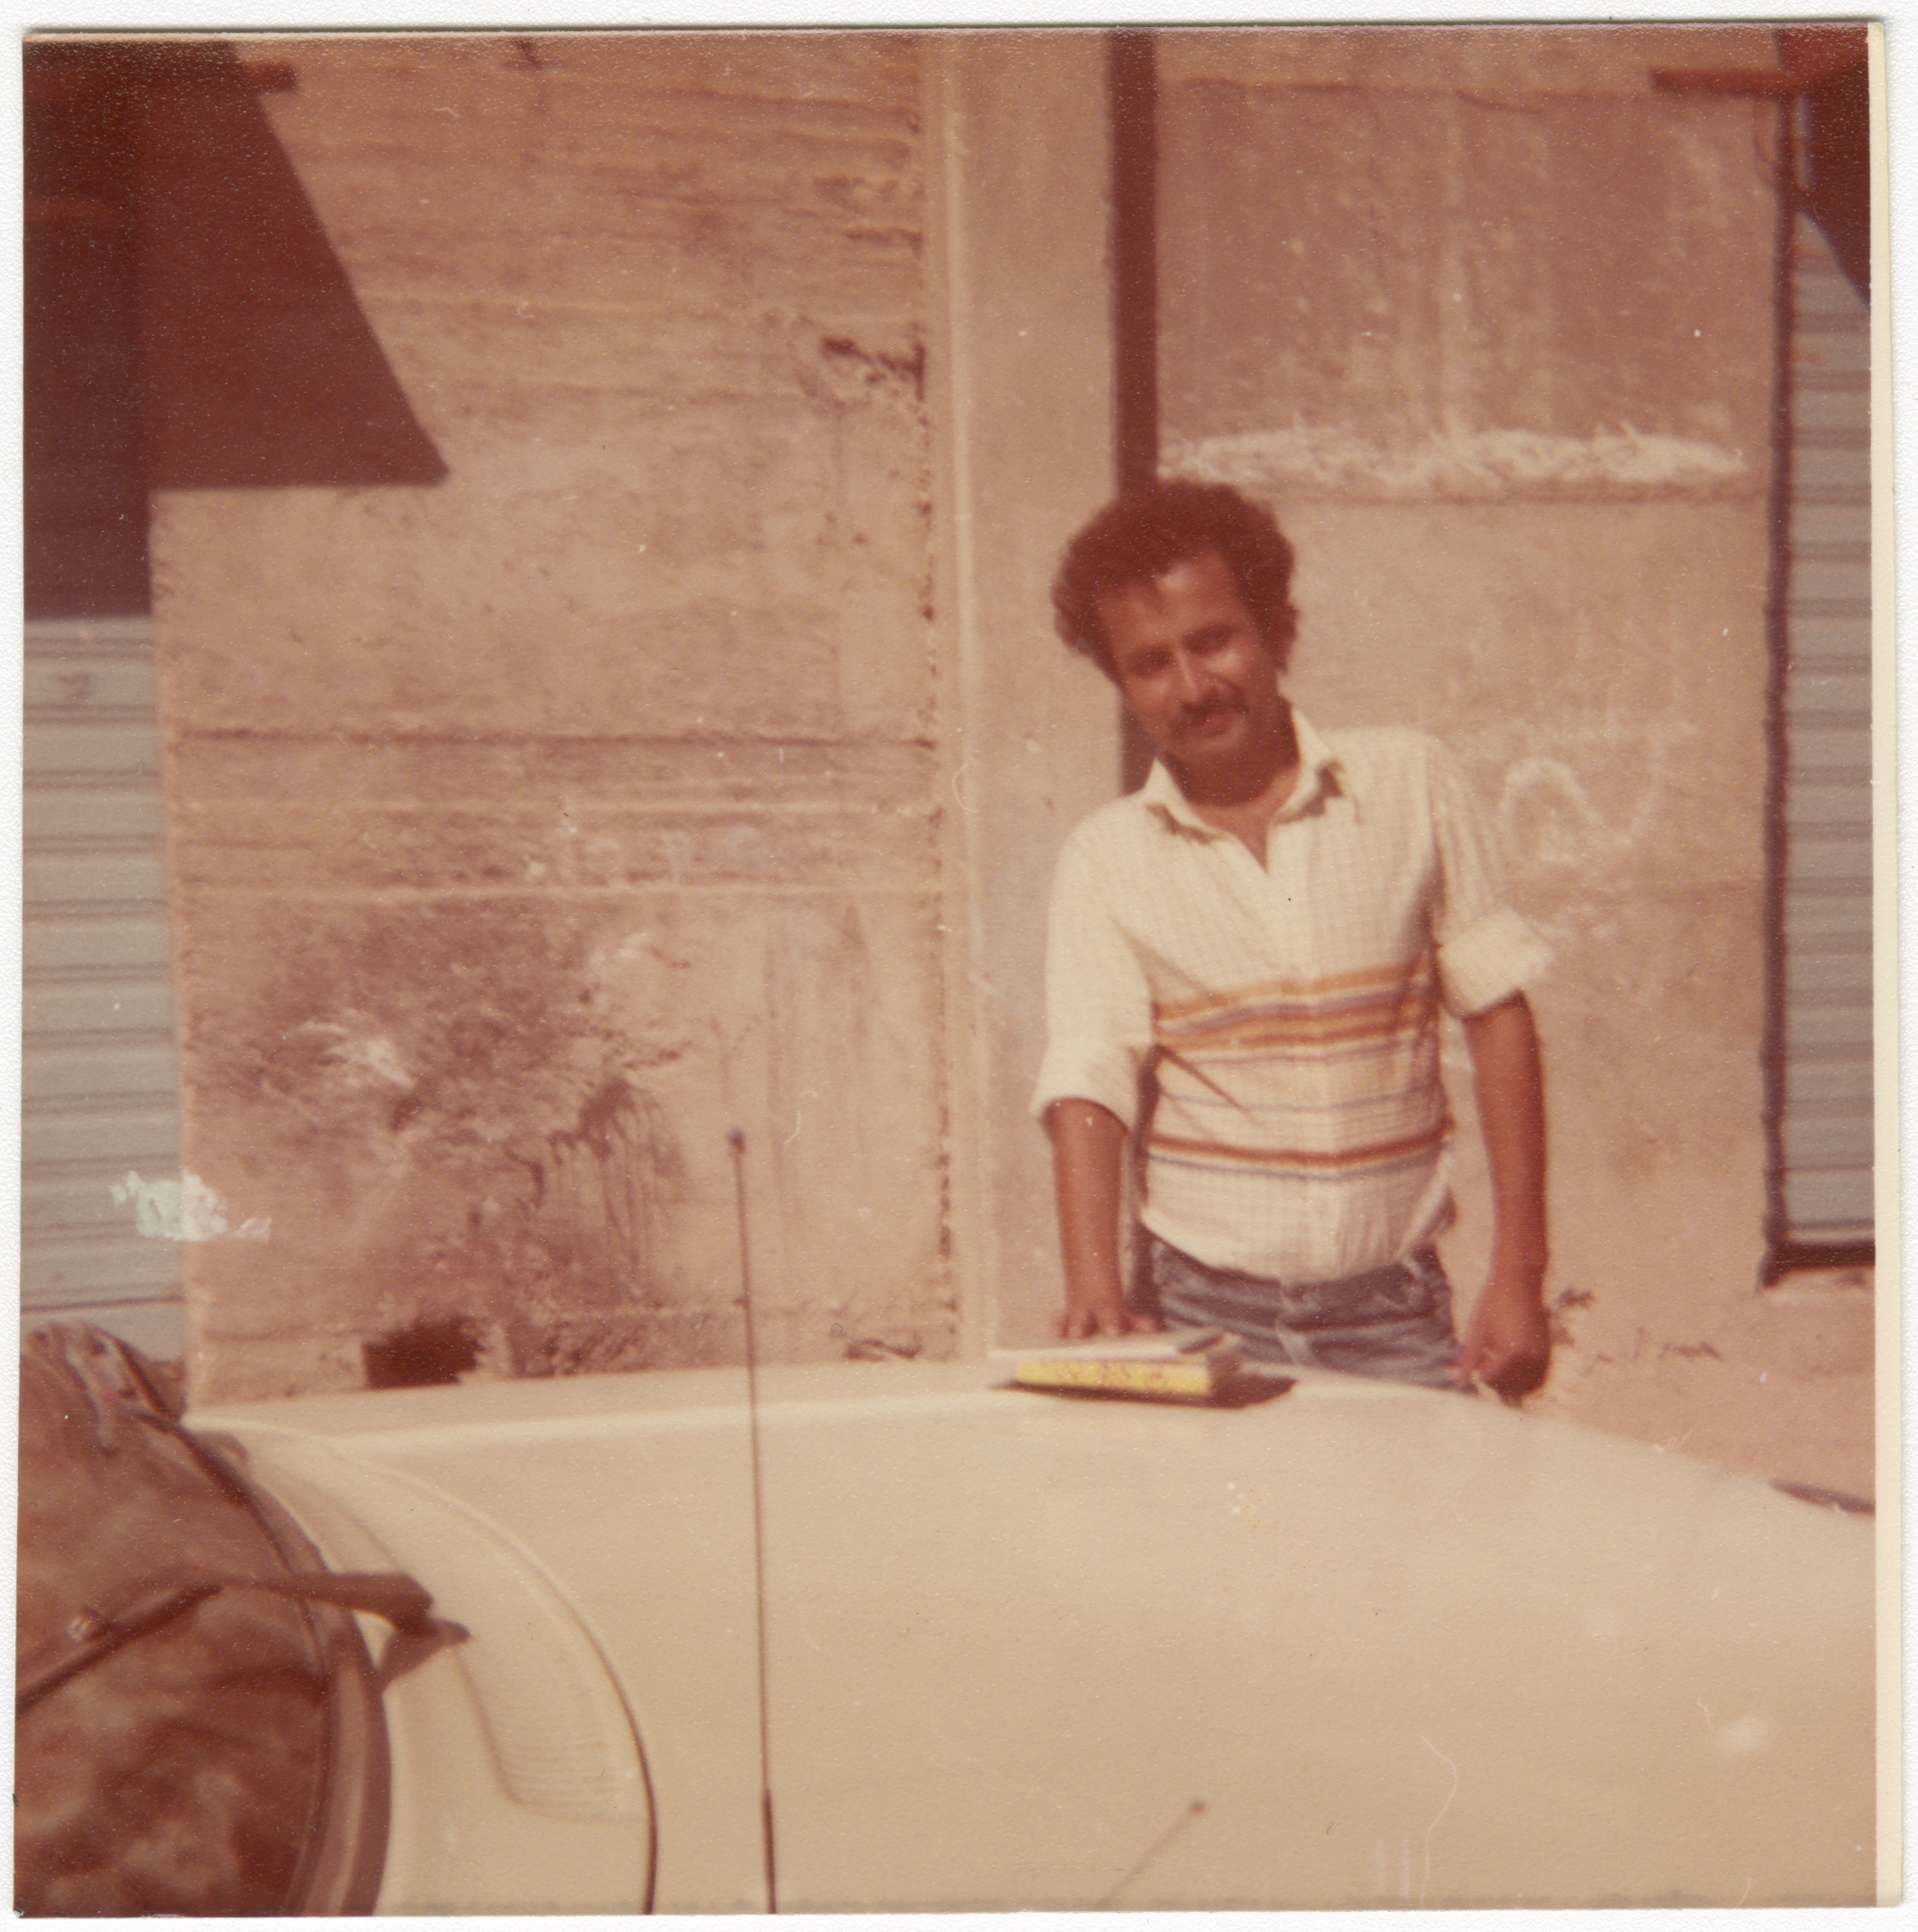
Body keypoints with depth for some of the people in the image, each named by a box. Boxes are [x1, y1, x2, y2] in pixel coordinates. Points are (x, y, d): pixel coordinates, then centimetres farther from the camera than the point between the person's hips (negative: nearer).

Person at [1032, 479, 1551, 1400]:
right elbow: (1088, 1081, -10)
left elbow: (1496, 1013, 3)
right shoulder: (1106, 859, -1)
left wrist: (1518, 1273, -1)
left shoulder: (1411, 783, 1)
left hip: (1393, 1315, 1)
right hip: (1198, 1317, 0)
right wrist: (1095, 1290, -26)